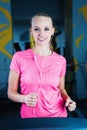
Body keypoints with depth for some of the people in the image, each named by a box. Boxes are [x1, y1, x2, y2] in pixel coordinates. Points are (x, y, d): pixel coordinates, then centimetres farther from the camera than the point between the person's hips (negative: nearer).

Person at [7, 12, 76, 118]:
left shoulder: (61, 60, -3)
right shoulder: (19, 57, -10)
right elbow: (11, 92, -4)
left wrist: (67, 99, -7)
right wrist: (25, 99, -23)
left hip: (57, 116, 2)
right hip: (29, 116, -1)